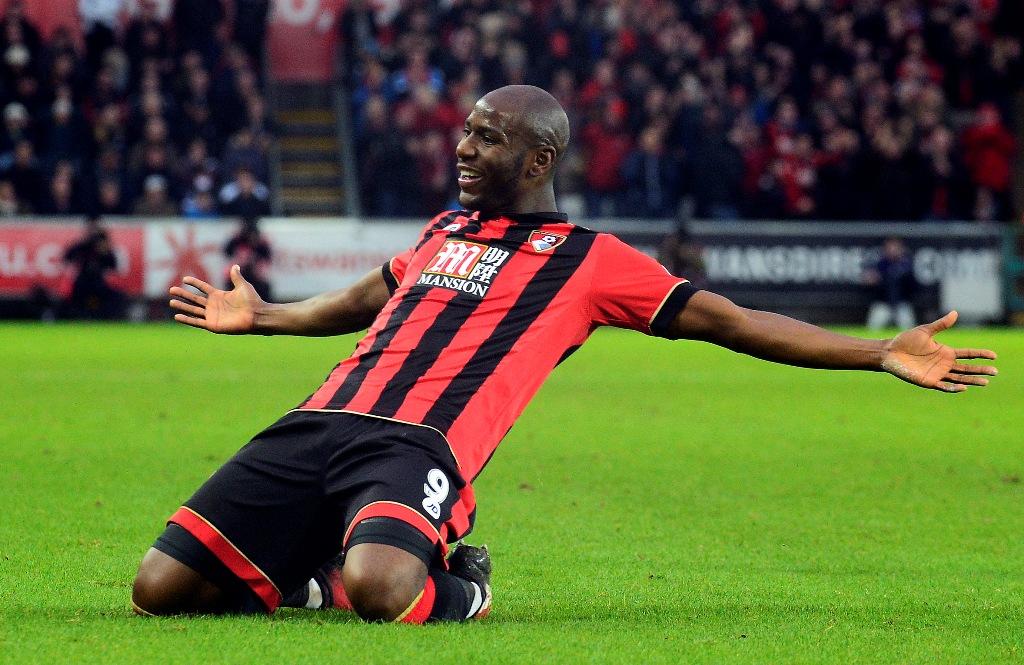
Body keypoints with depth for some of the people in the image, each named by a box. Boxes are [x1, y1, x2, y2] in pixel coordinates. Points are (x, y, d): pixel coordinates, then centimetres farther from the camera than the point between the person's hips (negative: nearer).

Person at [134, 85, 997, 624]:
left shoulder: (588, 260, 9)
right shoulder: (446, 229, 26)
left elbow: (727, 321, 8)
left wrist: (881, 354, 1)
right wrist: (261, 318, 58)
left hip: (417, 448, -5)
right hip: (320, 424, 5)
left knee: (378, 587, -40)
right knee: (161, 586, -12)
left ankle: (455, 593, -3)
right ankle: (313, 578, 15)